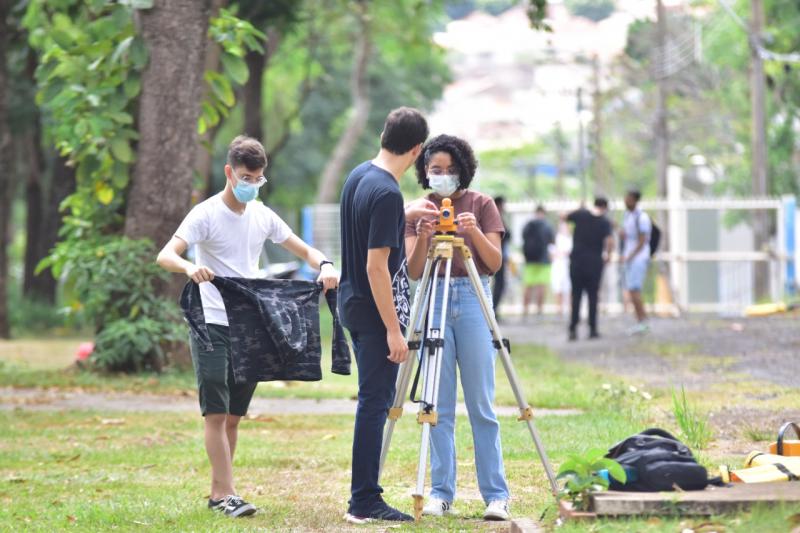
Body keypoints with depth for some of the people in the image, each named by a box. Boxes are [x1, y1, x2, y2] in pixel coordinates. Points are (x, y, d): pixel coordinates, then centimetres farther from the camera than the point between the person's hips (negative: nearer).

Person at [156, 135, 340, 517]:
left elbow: (305, 251, 12)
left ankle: (217, 492, 15)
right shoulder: (206, 214, -8)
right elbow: (165, 256, -19)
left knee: (234, 414, 8)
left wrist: (324, 265, -10)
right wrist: (190, 268, -41)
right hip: (212, 326, -6)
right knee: (216, 412, -9)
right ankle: (227, 495, -11)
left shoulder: (263, 216, 9)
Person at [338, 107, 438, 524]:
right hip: (375, 312, -9)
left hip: (353, 304, 9)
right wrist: (394, 330, -21)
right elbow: (376, 266, -23)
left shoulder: (358, 176, 7)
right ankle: (365, 502, -2)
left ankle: (365, 497, 17)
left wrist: (405, 215, 26)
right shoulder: (387, 193, -21)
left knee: (375, 398, 15)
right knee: (375, 401, -5)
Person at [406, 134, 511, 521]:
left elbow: (495, 263, 0)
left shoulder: (481, 205, 6)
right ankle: (440, 493, 6)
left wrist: (475, 233, -18)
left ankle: (496, 495, -2)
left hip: (472, 300, -2)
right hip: (432, 302, 2)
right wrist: (423, 239, -17)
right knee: (439, 406, 2)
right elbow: (413, 271, 1)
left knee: (481, 405, -3)